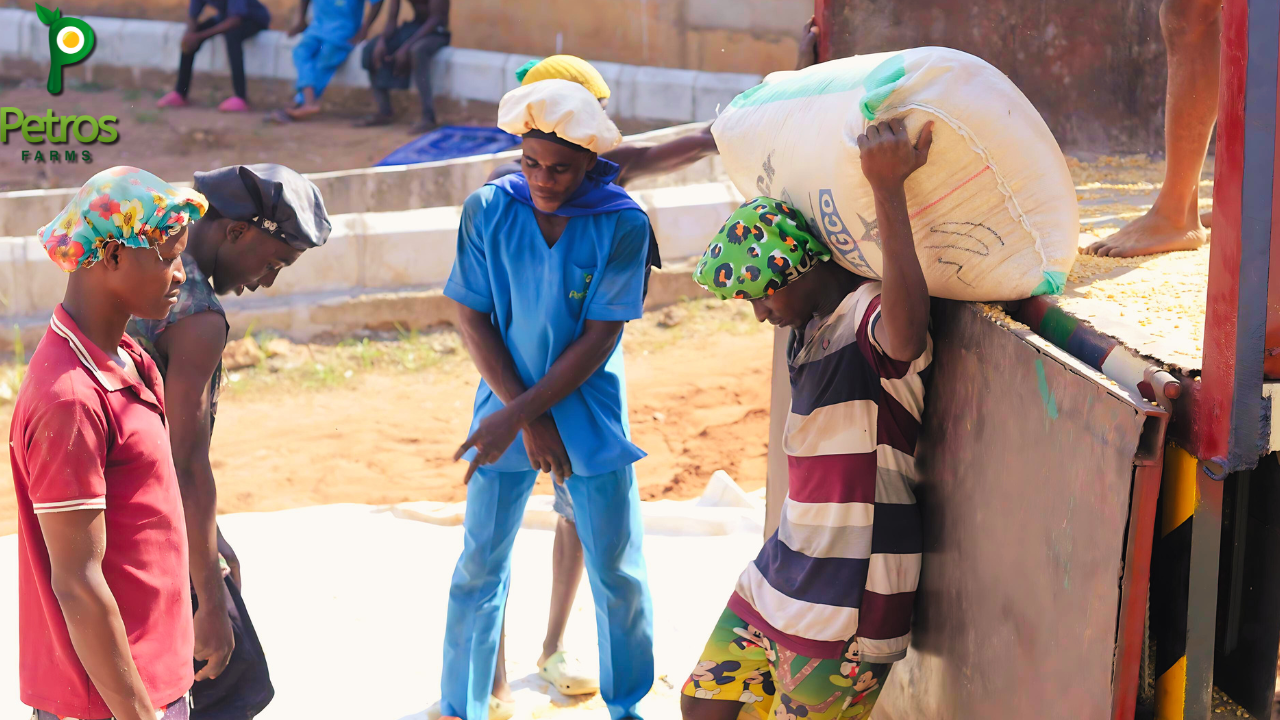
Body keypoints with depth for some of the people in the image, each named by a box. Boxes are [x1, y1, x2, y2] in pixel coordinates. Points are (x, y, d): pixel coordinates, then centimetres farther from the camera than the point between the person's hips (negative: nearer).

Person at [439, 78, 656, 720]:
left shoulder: (623, 224, -13)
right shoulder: (488, 210, -9)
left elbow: (599, 340, -13)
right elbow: (472, 320, -6)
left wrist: (517, 415, -18)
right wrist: (530, 421, -12)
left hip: (592, 414, -1)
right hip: (510, 411, 1)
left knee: (617, 573, 6)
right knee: (479, 567, 7)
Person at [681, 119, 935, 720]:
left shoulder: (873, 321, -20)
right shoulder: (811, 327, 9)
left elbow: (908, 329, -46)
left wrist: (888, 189, -45)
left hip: (850, 598, -10)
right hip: (785, 574, 10)